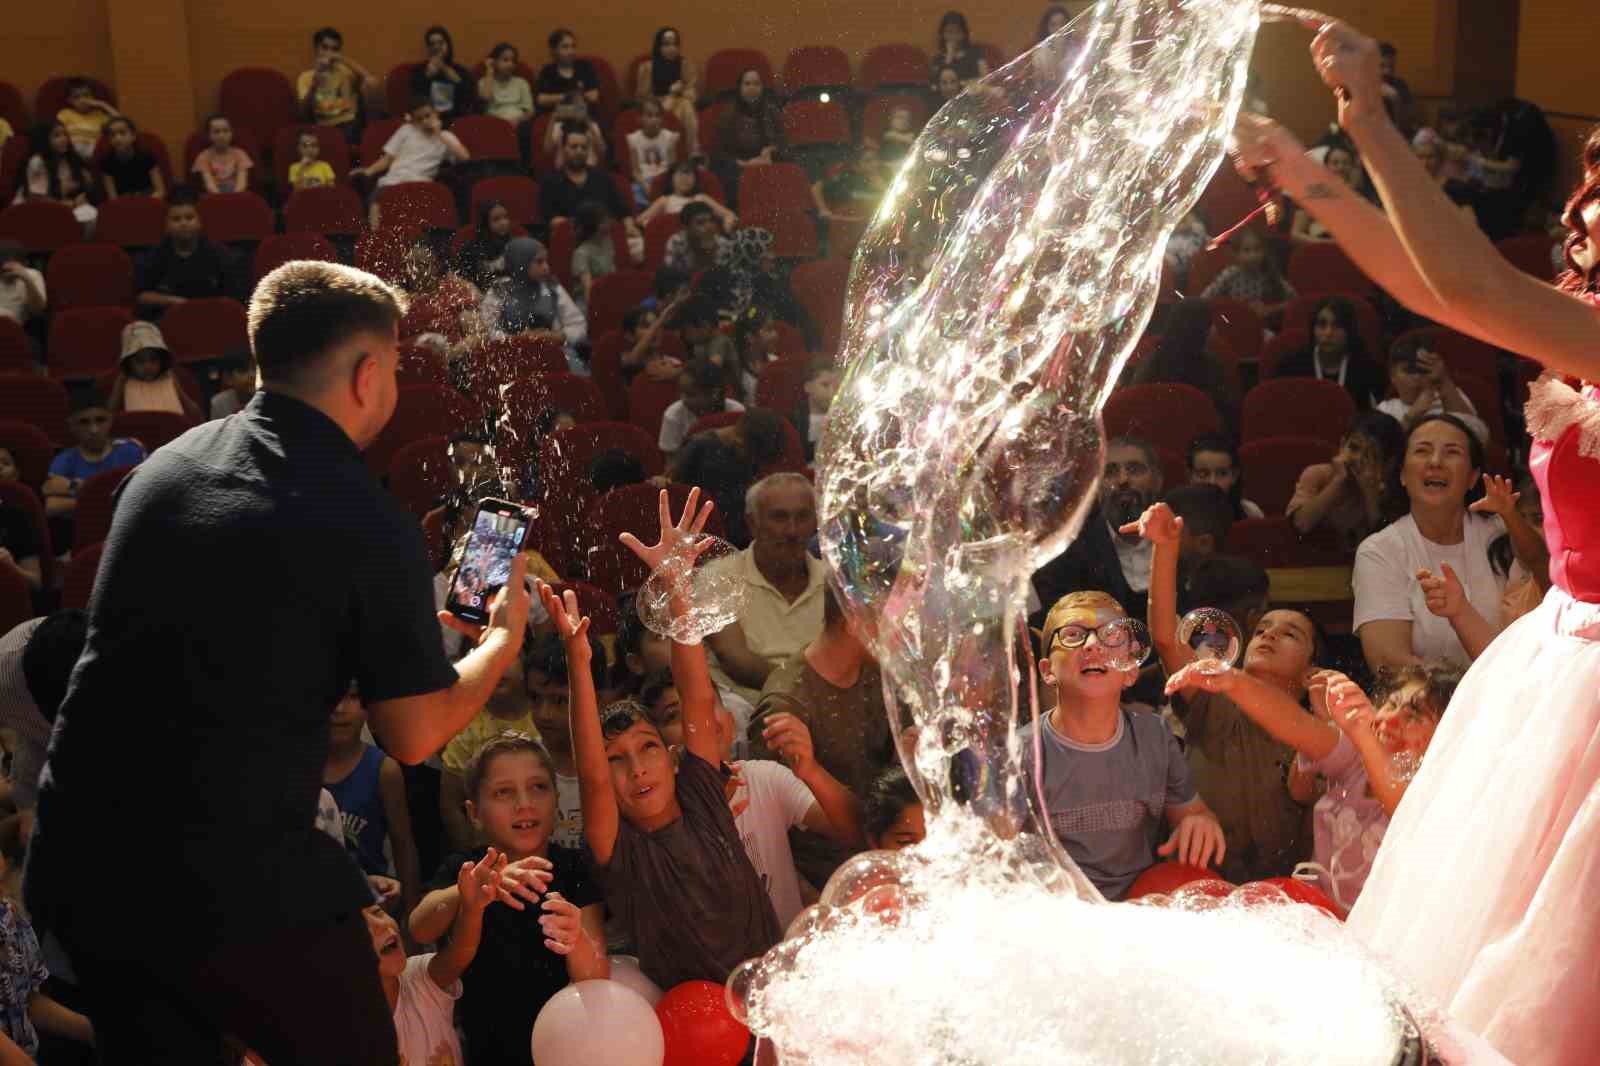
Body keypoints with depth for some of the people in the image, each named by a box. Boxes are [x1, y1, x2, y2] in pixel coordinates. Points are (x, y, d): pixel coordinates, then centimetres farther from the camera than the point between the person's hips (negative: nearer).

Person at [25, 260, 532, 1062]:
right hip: (236, 882, -6)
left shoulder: (166, 463, 6)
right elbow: (414, 738, -7)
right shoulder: (371, 527, -13)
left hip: (79, 863, 6)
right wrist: (504, 639, 11)